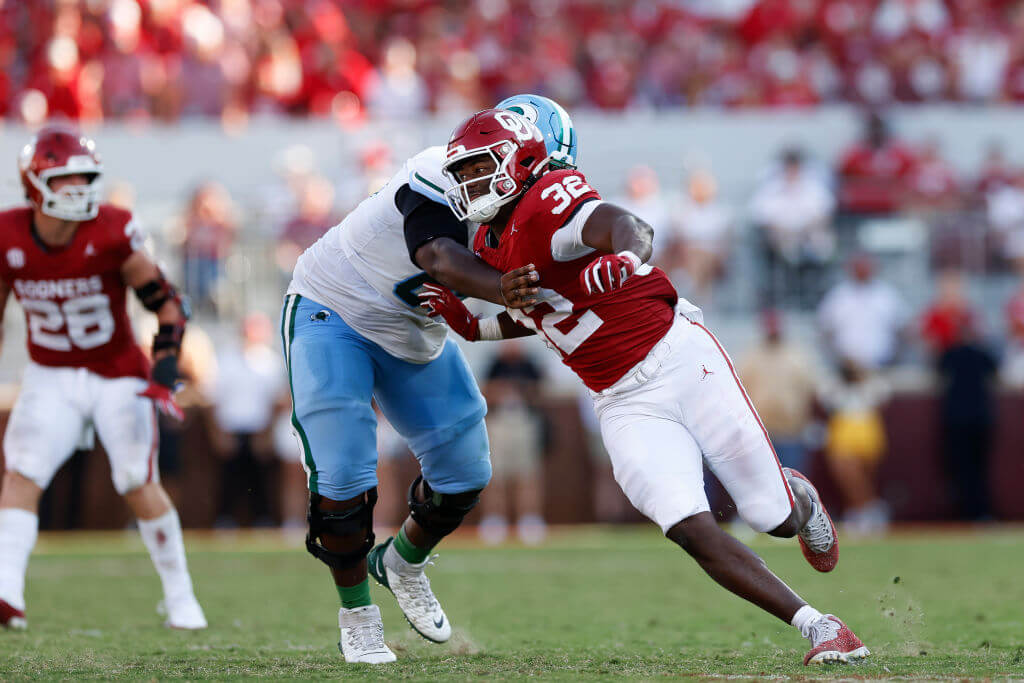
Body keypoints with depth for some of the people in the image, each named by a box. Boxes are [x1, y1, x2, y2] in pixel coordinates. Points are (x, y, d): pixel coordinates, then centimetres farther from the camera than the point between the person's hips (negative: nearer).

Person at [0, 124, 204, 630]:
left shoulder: (111, 234, -19)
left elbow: (166, 301, -9)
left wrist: (166, 361, -21)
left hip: (118, 377, -2)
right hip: (50, 379, 2)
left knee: (139, 485, -3)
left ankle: (180, 597, 15)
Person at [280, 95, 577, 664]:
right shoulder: (442, 178, -32)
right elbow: (438, 257, -50)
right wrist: (501, 288, -69)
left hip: (415, 338, 8)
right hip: (332, 316, -8)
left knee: (464, 474, 7)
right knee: (343, 478, -14)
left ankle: (402, 564, 35)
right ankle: (357, 617, 6)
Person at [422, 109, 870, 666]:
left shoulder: (546, 203, -14)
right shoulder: (492, 246, 11)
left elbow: (629, 228, -35)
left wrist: (625, 260, -58)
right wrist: (471, 327, 17)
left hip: (680, 359, -6)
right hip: (626, 405, 6)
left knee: (774, 515, 1)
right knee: (691, 530, -16)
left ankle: (799, 497, 40)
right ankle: (819, 629, -11)